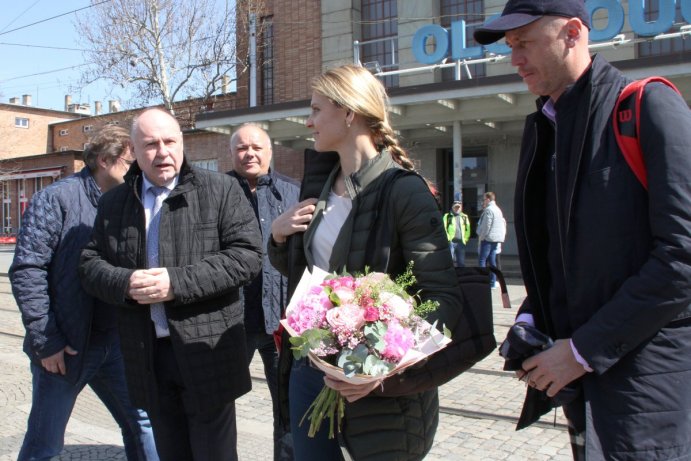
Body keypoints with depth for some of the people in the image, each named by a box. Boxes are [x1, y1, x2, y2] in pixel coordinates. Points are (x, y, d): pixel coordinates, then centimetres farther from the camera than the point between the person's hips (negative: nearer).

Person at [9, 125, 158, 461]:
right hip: (63, 349, -5)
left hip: (114, 345, 5)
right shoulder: (57, 199, -11)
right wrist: (46, 342, -16)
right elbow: (26, 271, -14)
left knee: (142, 421, 9)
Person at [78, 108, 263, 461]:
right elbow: (90, 264, 10)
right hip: (147, 356, 4)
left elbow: (247, 255, -11)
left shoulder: (220, 189, -3)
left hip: (206, 353, -4)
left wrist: (178, 283, -20)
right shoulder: (113, 203, 11)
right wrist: (126, 283, -12)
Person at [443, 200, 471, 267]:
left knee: (461, 262, 6)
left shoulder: (464, 217, 14)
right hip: (451, 242, -3)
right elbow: (443, 228, -3)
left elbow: (468, 229, 15)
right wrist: (448, 238, -9)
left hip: (461, 242, 3)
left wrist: (465, 239, 7)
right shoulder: (447, 216, 4)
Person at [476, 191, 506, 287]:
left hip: (488, 238, -9)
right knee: (492, 260, 10)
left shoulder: (488, 210, -11)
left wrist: (481, 237, -10)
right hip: (497, 239, 9)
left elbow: (486, 225, -17)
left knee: (482, 260, -6)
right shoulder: (498, 209, 18)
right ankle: (492, 283, 10)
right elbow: (503, 223, 19)